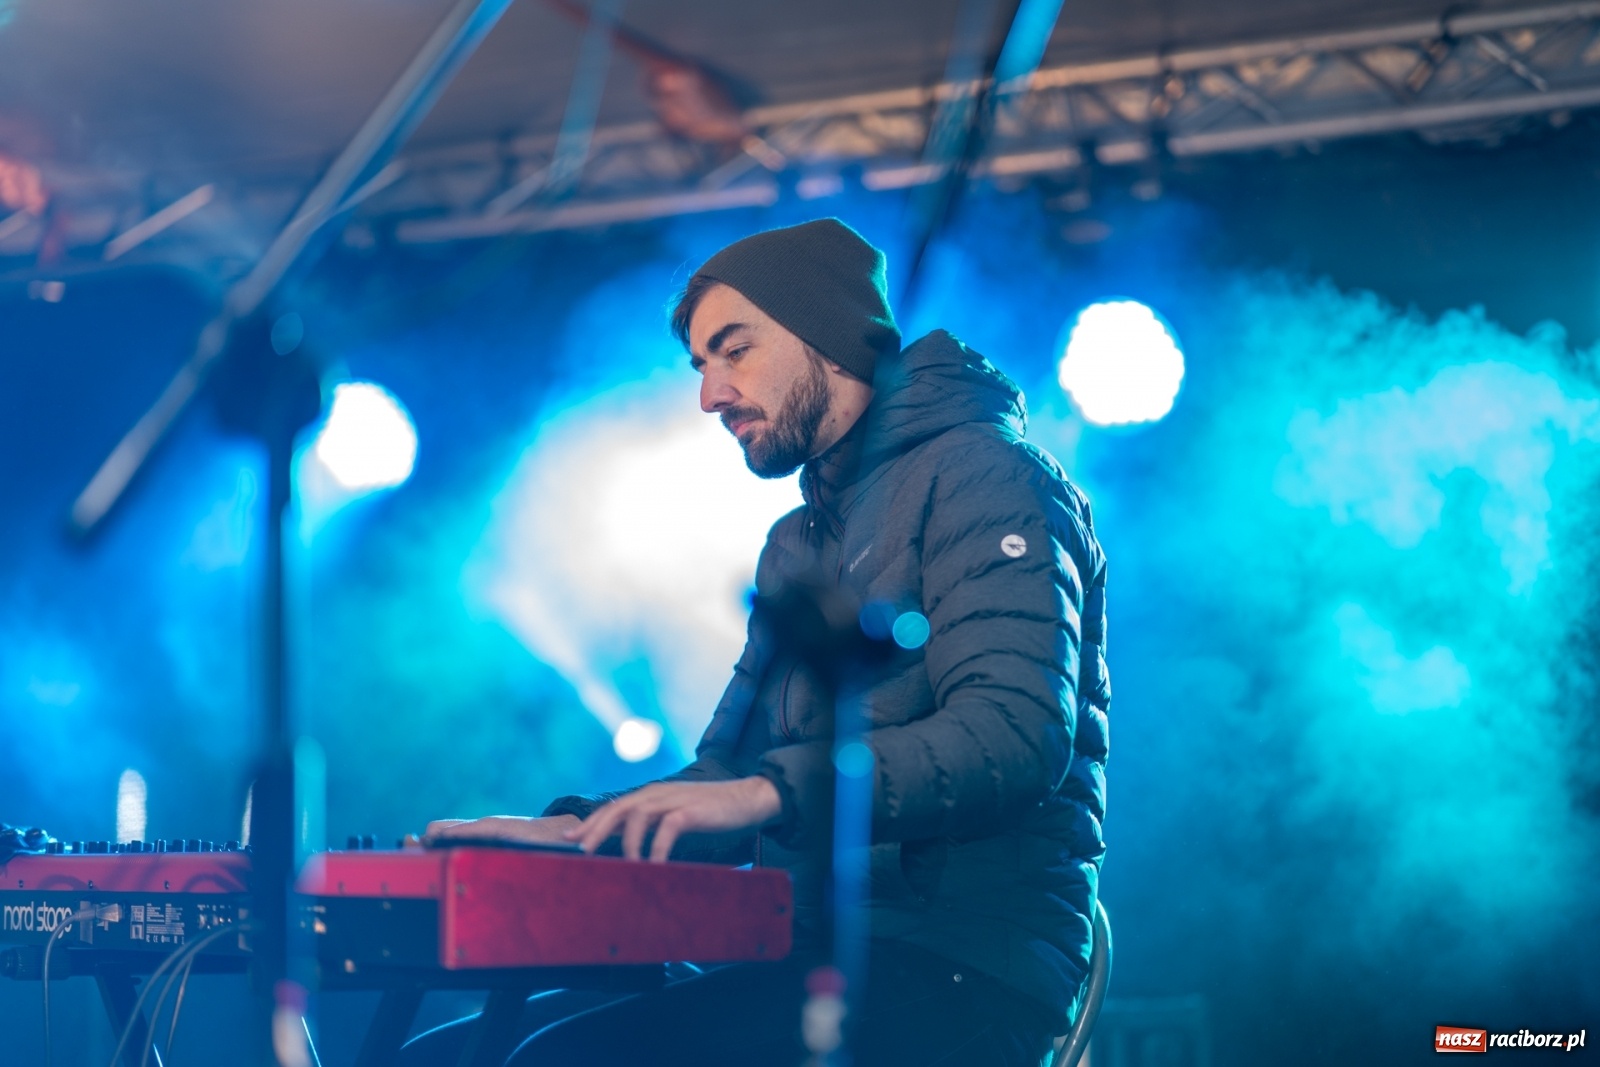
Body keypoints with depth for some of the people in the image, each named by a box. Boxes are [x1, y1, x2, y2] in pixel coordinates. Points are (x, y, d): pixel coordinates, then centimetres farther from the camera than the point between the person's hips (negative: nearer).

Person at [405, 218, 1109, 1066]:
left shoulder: (980, 475, -2)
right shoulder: (798, 546, 27)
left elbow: (1018, 733, -18)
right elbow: (731, 774, 24)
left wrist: (773, 790, -27)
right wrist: (578, 828, 4)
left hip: (963, 972, -8)